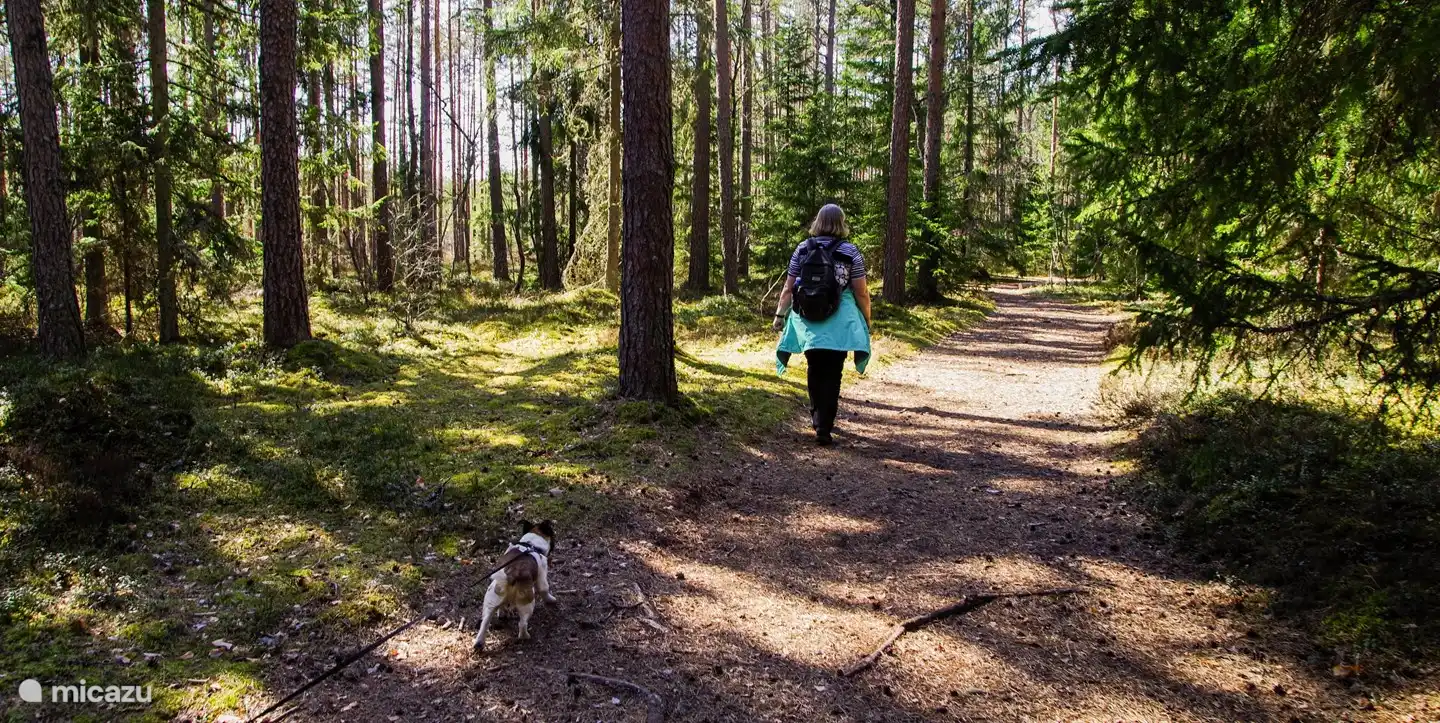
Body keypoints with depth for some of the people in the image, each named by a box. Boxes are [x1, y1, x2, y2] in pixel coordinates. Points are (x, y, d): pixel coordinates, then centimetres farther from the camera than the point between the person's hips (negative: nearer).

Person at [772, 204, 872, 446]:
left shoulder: (802, 249, 4)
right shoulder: (850, 252, -3)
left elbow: (789, 288, 4)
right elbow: (861, 292, -3)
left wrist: (780, 314, 15)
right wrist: (867, 320, 10)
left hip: (808, 320, 3)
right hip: (838, 321, -3)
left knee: (814, 370, 19)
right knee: (831, 373, 3)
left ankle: (817, 417, 31)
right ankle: (823, 428, 0)